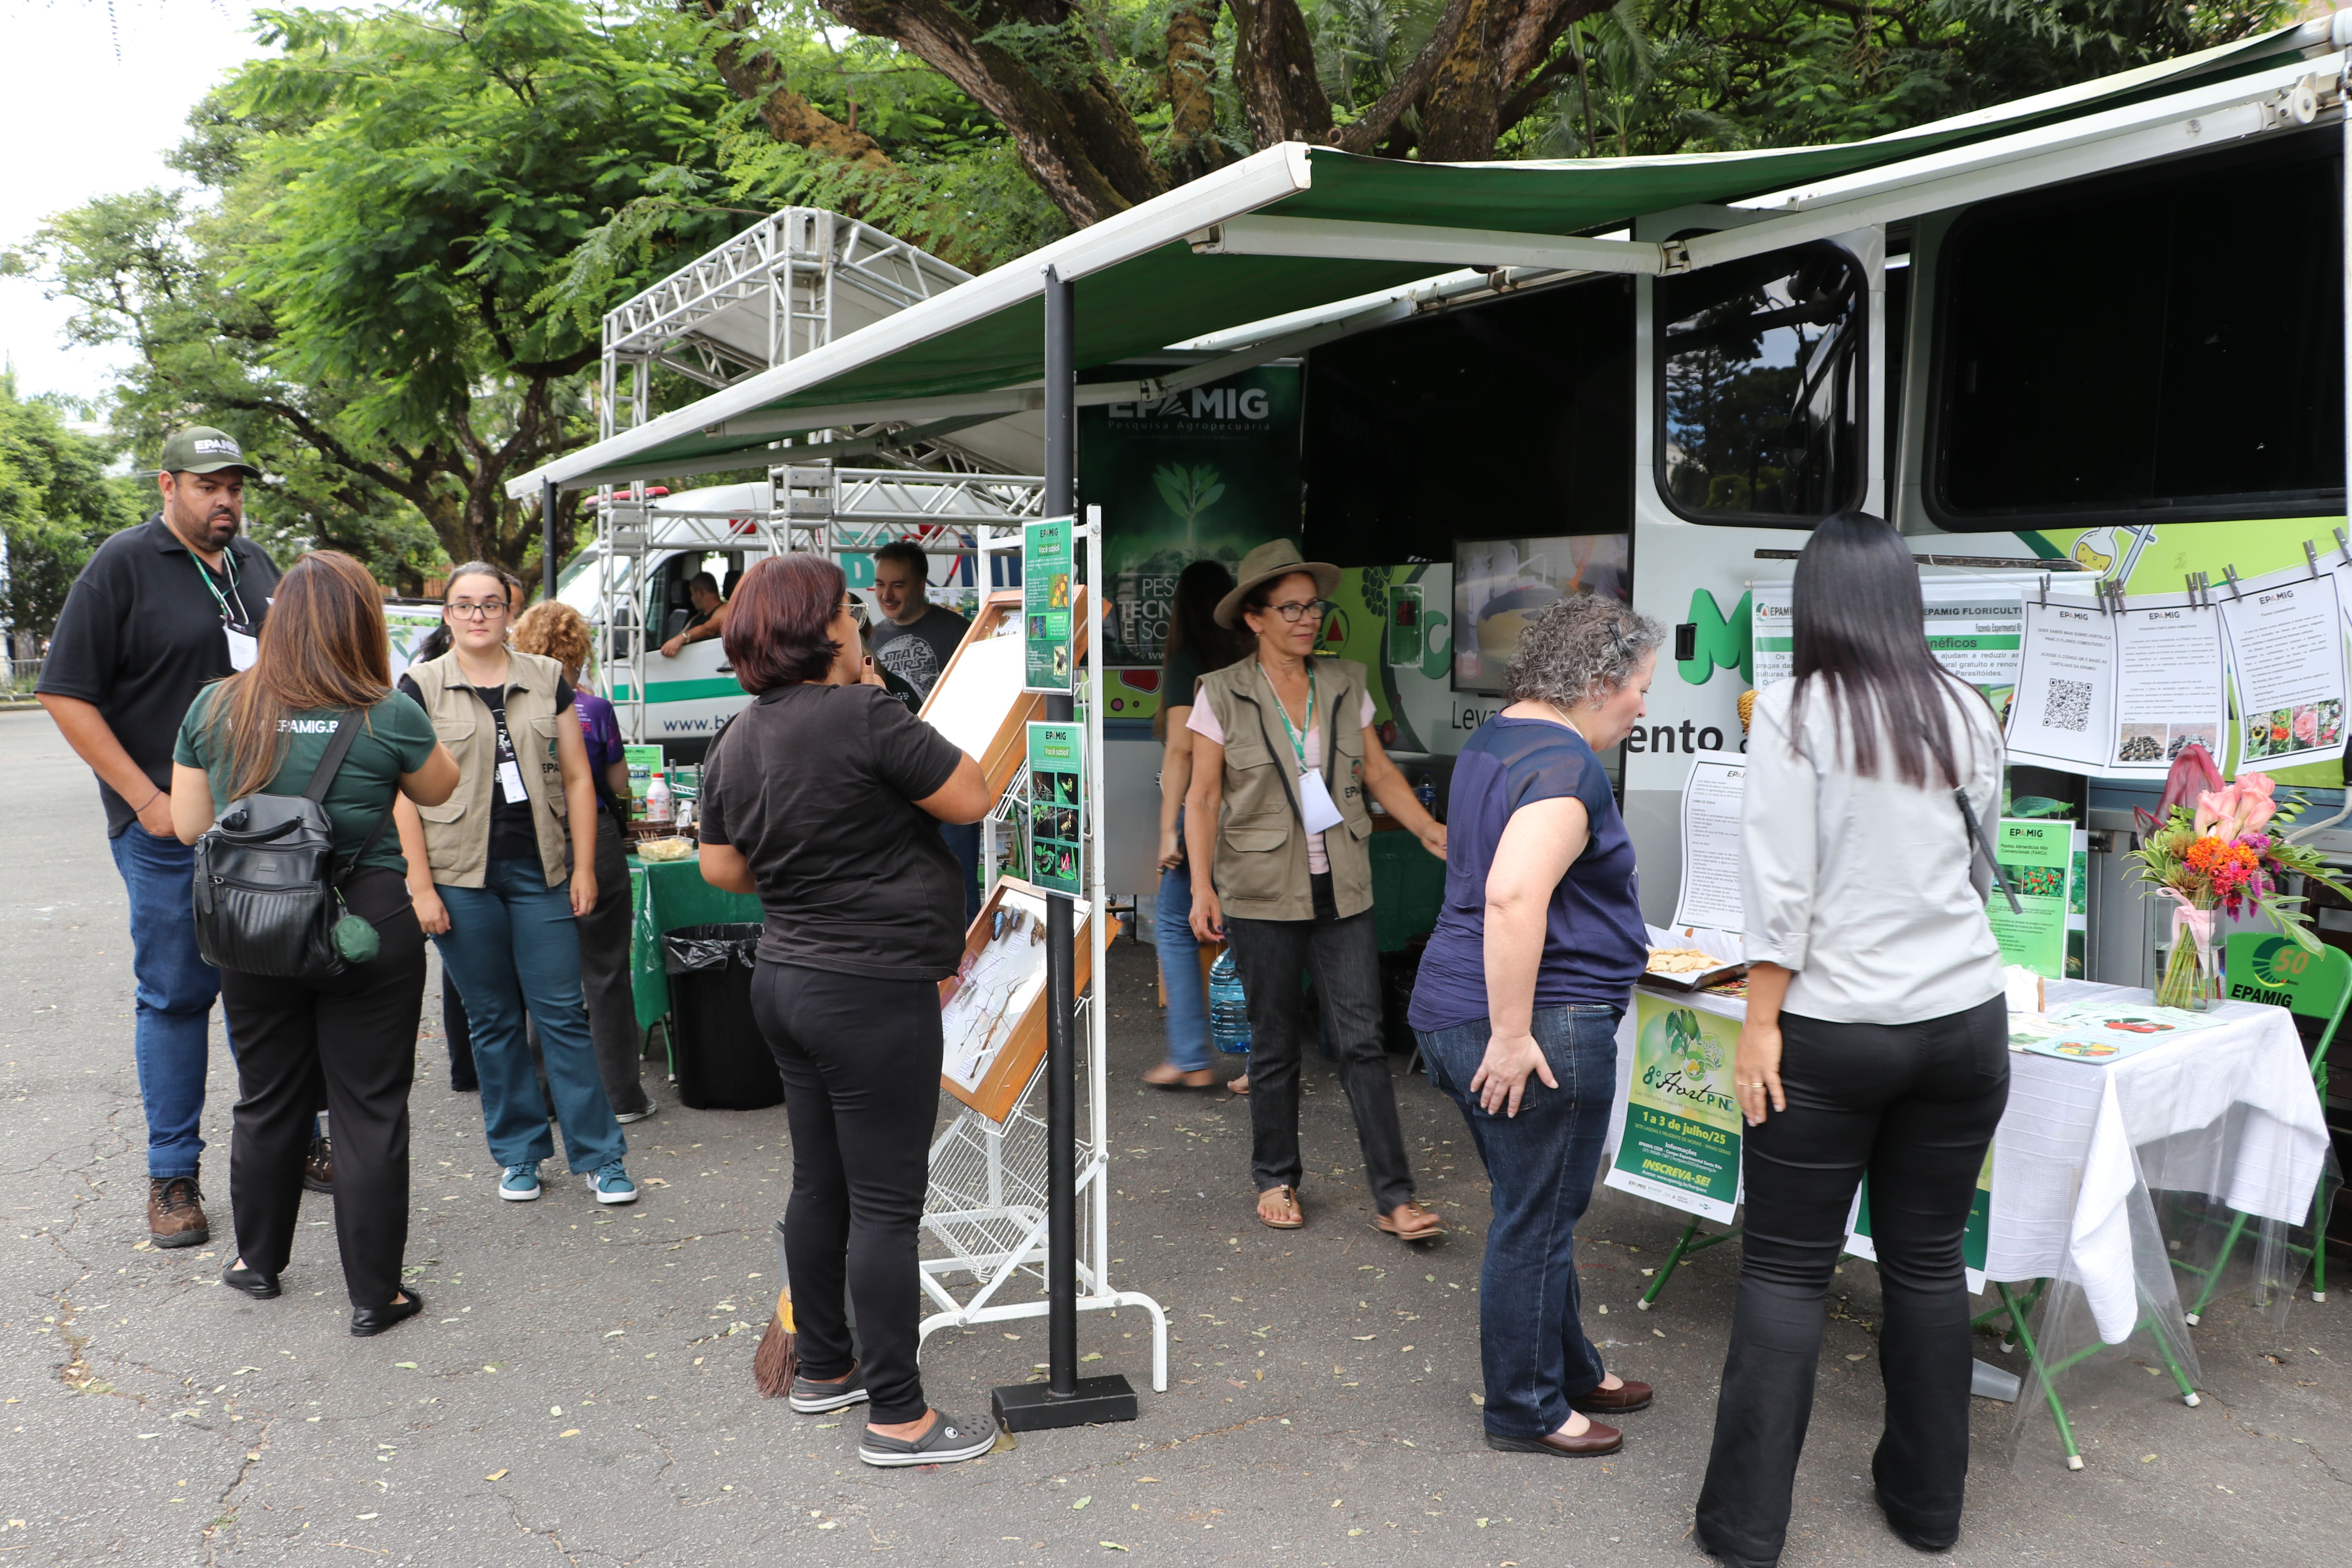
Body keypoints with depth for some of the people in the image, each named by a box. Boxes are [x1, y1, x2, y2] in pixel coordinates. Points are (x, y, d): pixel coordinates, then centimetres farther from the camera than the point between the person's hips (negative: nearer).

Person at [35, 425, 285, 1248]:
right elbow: (65, 694, -8)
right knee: (176, 995, 2)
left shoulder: (254, 564, 12)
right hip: (169, 832, -5)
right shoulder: (124, 565, -5)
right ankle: (174, 1177, 13)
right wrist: (147, 800, -13)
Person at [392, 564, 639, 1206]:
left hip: (540, 869, 1)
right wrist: (421, 885, -7)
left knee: (562, 1013, 0)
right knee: (493, 1019, 7)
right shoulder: (421, 688, 2)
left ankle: (601, 1155, 7)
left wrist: (584, 867, 1)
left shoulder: (547, 680, 8)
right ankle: (519, 1153, 20)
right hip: (460, 874, -1)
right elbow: (405, 794, -1)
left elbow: (577, 778, 8)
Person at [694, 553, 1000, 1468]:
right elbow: (971, 798, -11)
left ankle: (824, 1368, 33)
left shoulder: (735, 740, 6)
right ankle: (897, 1415, 7)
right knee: (886, 1203, -1)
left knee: (820, 1185, 19)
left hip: (788, 975, 9)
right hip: (873, 989, -8)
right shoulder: (862, 717, -19)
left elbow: (720, 867, 13)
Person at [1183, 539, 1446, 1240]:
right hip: (1264, 894, -2)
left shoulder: (1345, 685, 8)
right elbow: (1202, 798, -2)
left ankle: (1393, 1198, 2)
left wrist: (1430, 829, -2)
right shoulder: (1222, 695, -2)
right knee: (1275, 1045, 8)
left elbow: (1380, 773, 12)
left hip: (1341, 891, 2)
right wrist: (1202, 887, -9)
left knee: (1362, 1041, -2)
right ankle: (1276, 1180, 26)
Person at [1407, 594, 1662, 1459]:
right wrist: (1513, 1037, -27)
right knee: (1536, 1220, 4)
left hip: (1453, 1013, 10)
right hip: (1540, 1027, -10)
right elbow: (1514, 897, -31)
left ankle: (1571, 1369, 37)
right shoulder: (1566, 765, -18)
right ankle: (1526, 1412, 18)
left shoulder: (1492, 739, 14)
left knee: (1539, 1211, 22)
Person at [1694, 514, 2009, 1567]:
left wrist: (1761, 1025, -8)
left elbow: (1781, 887, -14)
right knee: (1928, 1261, 15)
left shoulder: (1797, 709, -9)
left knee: (1787, 1270, 4)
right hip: (1964, 1021, 4)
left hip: (1832, 1029, -4)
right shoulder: (1966, 712, 4)